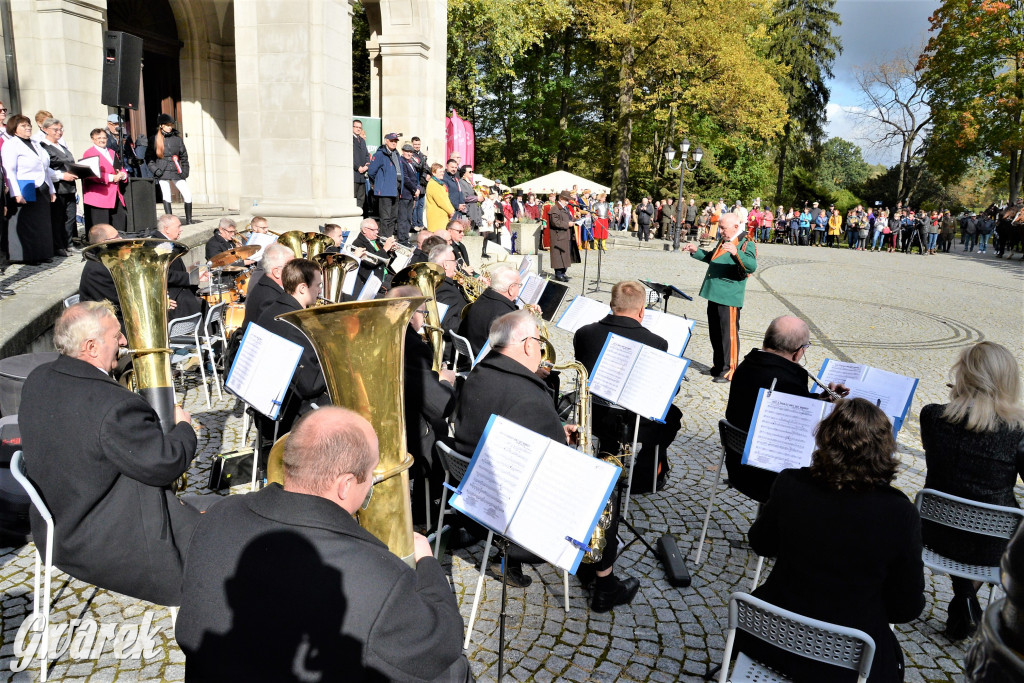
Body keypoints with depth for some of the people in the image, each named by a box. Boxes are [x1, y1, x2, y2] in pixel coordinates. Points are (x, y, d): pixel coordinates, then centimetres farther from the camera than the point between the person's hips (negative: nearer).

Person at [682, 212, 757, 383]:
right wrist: (696, 252, 18)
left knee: (729, 334, -3)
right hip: (714, 295, 9)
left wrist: (736, 253, -43)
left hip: (730, 298, -9)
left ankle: (729, 370, 7)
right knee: (714, 333, 16)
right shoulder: (723, 242, 16)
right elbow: (710, 258, 33)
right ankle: (718, 366, 29)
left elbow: (752, 266, -27)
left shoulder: (746, 244, -10)